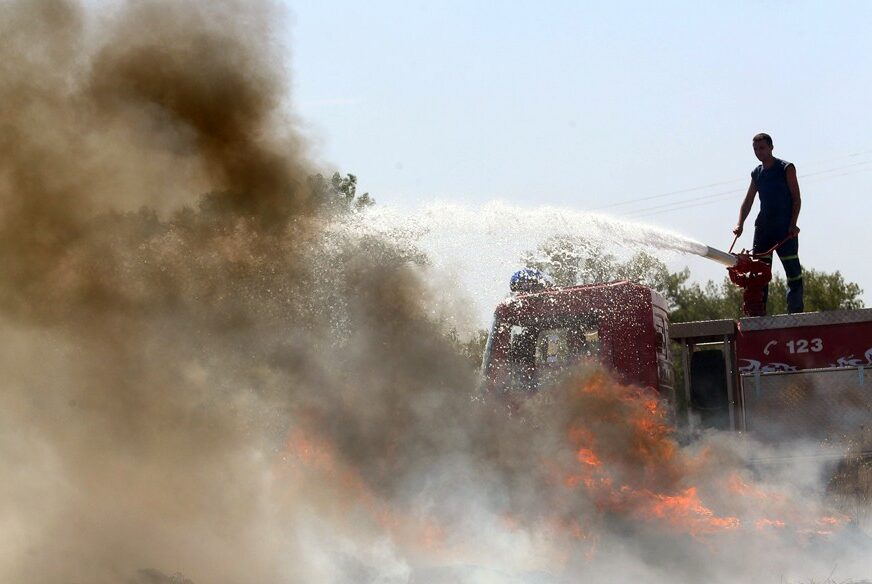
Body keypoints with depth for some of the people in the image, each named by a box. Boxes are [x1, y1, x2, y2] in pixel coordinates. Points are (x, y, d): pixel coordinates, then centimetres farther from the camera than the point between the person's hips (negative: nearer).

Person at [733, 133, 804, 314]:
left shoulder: (786, 168, -2)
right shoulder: (756, 173, 14)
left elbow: (796, 198, -5)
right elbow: (748, 201, 13)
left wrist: (793, 224, -15)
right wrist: (740, 224, -1)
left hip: (785, 228, -5)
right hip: (763, 226, 5)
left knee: (793, 270, -6)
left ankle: (796, 311, -4)